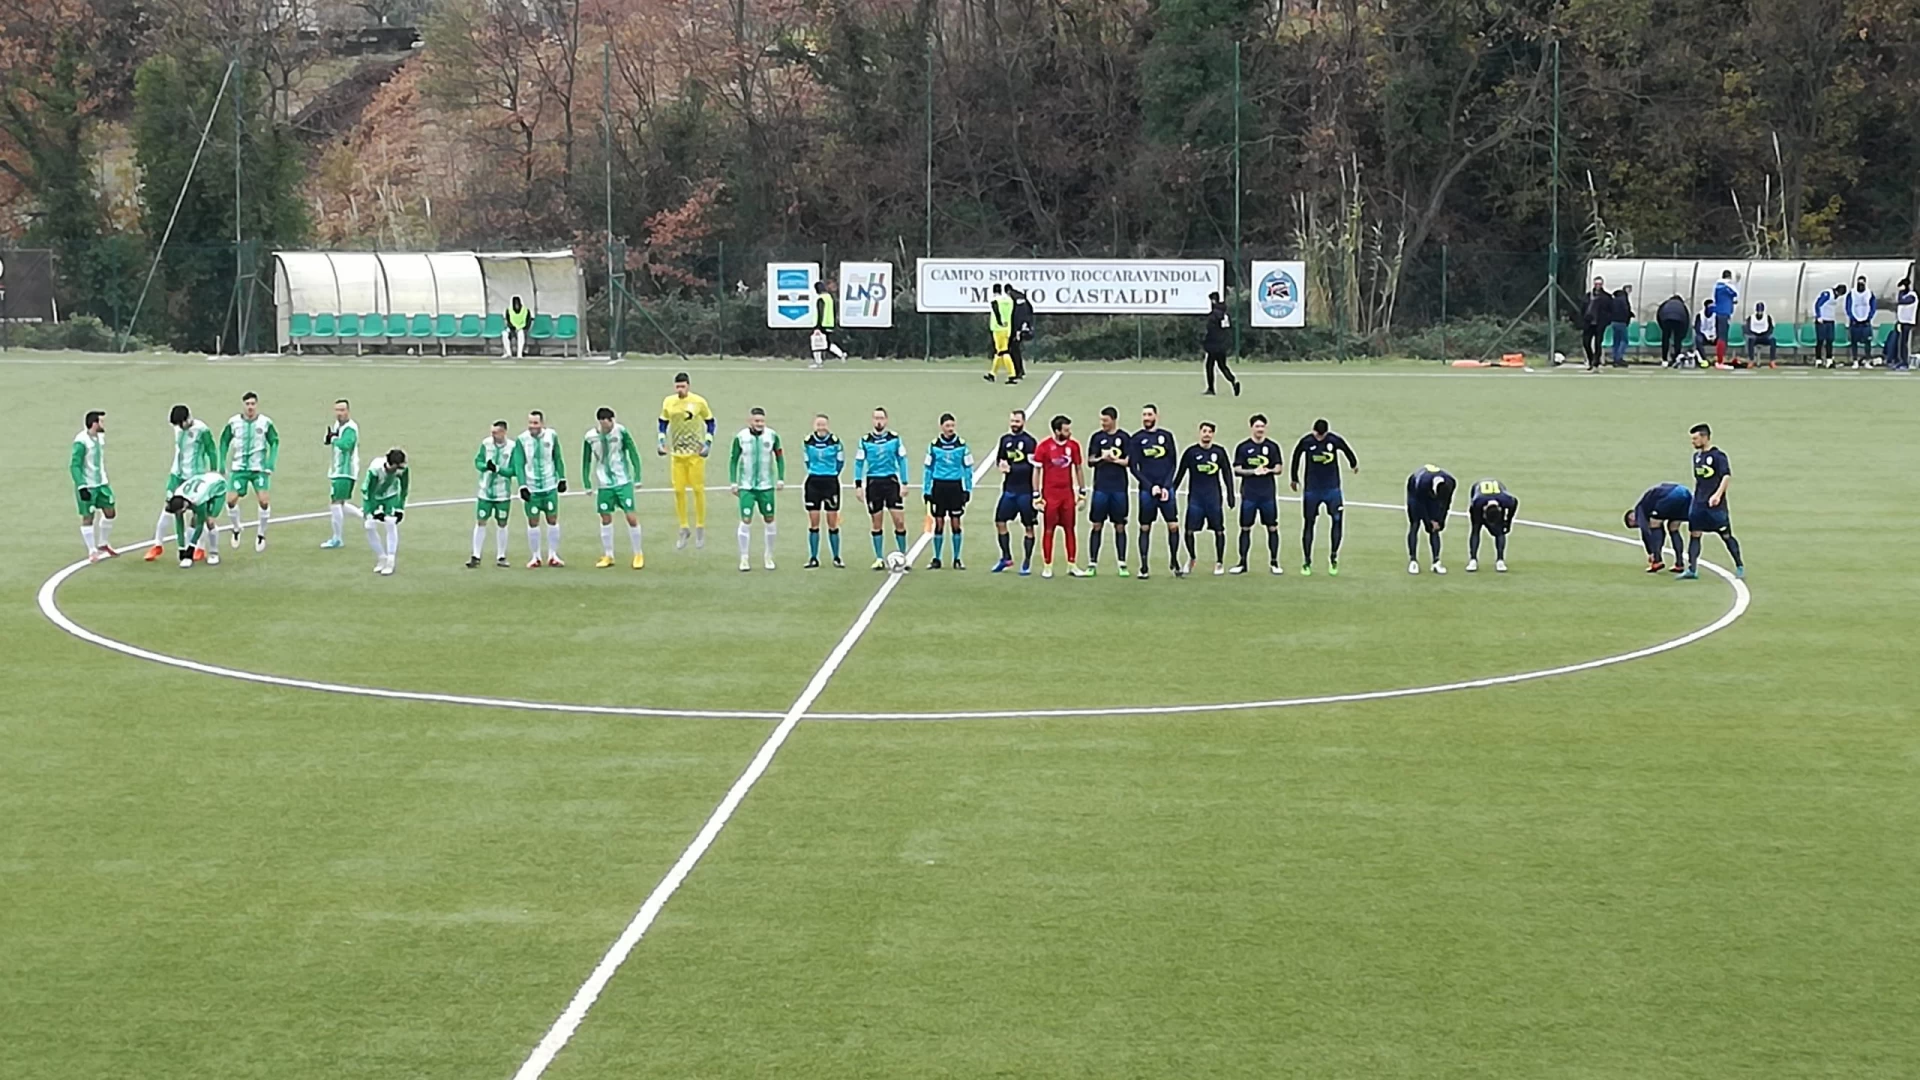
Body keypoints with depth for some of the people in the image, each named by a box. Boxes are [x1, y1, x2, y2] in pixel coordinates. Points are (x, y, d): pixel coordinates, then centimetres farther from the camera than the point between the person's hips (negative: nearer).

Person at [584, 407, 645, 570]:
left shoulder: (621, 431, -11)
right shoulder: (590, 437, -6)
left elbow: (633, 453, -3)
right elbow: (586, 462, 7)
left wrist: (637, 477, -4)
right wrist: (587, 484, 7)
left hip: (623, 482, -2)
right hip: (604, 484, 2)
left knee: (631, 517, -6)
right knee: (606, 519, 7)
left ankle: (638, 554, 7)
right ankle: (608, 556, 19)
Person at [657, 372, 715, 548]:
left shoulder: (699, 402, -7)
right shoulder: (668, 402, 0)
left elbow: (710, 422, 4)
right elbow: (663, 423, 14)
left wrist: (708, 444, -6)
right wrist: (661, 442, 1)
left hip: (696, 453, -3)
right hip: (677, 453, 3)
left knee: (698, 489, 0)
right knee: (678, 491, 2)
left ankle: (700, 528, 14)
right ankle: (683, 529, 15)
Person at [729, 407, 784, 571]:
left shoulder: (772, 436, -3)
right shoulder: (741, 437, -6)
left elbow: (780, 458, 7)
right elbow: (733, 460, 4)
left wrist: (781, 478, 1)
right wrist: (733, 482, -1)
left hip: (766, 486, 1)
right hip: (746, 486, -1)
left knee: (769, 520, 7)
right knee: (746, 521, -7)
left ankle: (768, 556, 22)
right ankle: (744, 559, 1)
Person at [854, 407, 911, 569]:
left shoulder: (895, 438, 2)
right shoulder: (865, 440, 1)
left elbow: (902, 460, 6)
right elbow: (859, 462, 5)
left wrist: (905, 482, 2)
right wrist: (858, 484, -2)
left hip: (891, 481, 0)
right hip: (873, 482, 0)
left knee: (899, 521, -7)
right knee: (876, 523, 5)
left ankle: (902, 556, 5)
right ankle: (879, 559, 13)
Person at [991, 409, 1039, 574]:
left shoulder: (1029, 441, -8)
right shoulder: (1005, 440, 10)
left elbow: (1033, 467, -12)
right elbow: (998, 461, 17)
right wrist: (1001, 465, -5)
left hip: (1025, 491, -6)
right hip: (1009, 489, 6)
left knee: (1029, 527, 2)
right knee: (1000, 522, 6)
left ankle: (1027, 563, 9)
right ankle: (1006, 558, 21)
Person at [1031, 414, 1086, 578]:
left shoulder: (1073, 446, 2)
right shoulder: (1044, 446, -9)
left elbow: (1079, 469, 12)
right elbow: (1036, 471, -4)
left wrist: (1082, 492, 10)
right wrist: (1037, 496, -6)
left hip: (1068, 494, 4)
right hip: (1049, 495, -4)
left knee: (1070, 529, 6)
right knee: (1048, 531, 2)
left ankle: (1072, 566, 12)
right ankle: (1047, 567, 8)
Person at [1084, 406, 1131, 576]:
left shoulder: (1125, 438, 2)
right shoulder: (1097, 437, 6)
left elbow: (1129, 462, -1)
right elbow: (1090, 460, 3)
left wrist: (1114, 460, -15)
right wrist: (1102, 458, -17)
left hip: (1119, 489, -1)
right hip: (1101, 487, 1)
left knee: (1120, 526, 4)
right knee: (1096, 525, 1)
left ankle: (1122, 564, 9)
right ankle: (1092, 564, 5)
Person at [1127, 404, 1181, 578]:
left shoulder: (1166, 436, 7)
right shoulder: (1136, 439, 3)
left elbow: (1173, 463, 7)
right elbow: (1133, 467, 0)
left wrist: (1166, 486, -5)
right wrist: (1150, 486, -9)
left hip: (1166, 488, 1)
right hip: (1147, 490, -1)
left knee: (1173, 525, -4)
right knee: (1145, 528, 2)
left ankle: (1174, 561, 12)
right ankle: (1143, 567, 7)